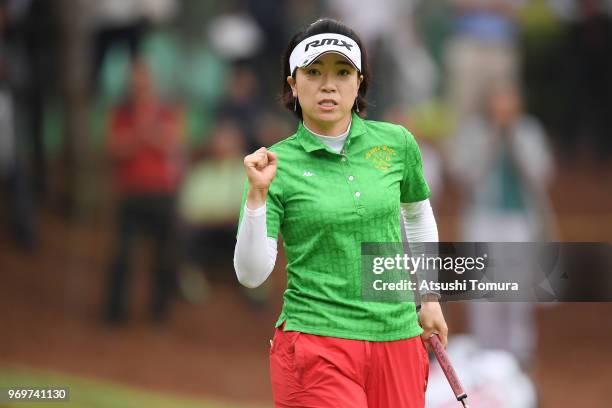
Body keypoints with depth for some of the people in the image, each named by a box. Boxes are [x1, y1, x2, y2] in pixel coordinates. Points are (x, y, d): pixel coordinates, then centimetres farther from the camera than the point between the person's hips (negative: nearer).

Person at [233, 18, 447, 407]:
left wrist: (429, 296, 23)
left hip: (397, 340, 3)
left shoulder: (396, 143, 4)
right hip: (315, 342, -3)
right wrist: (257, 194, -21)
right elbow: (251, 274, -10)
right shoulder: (278, 164, -4)